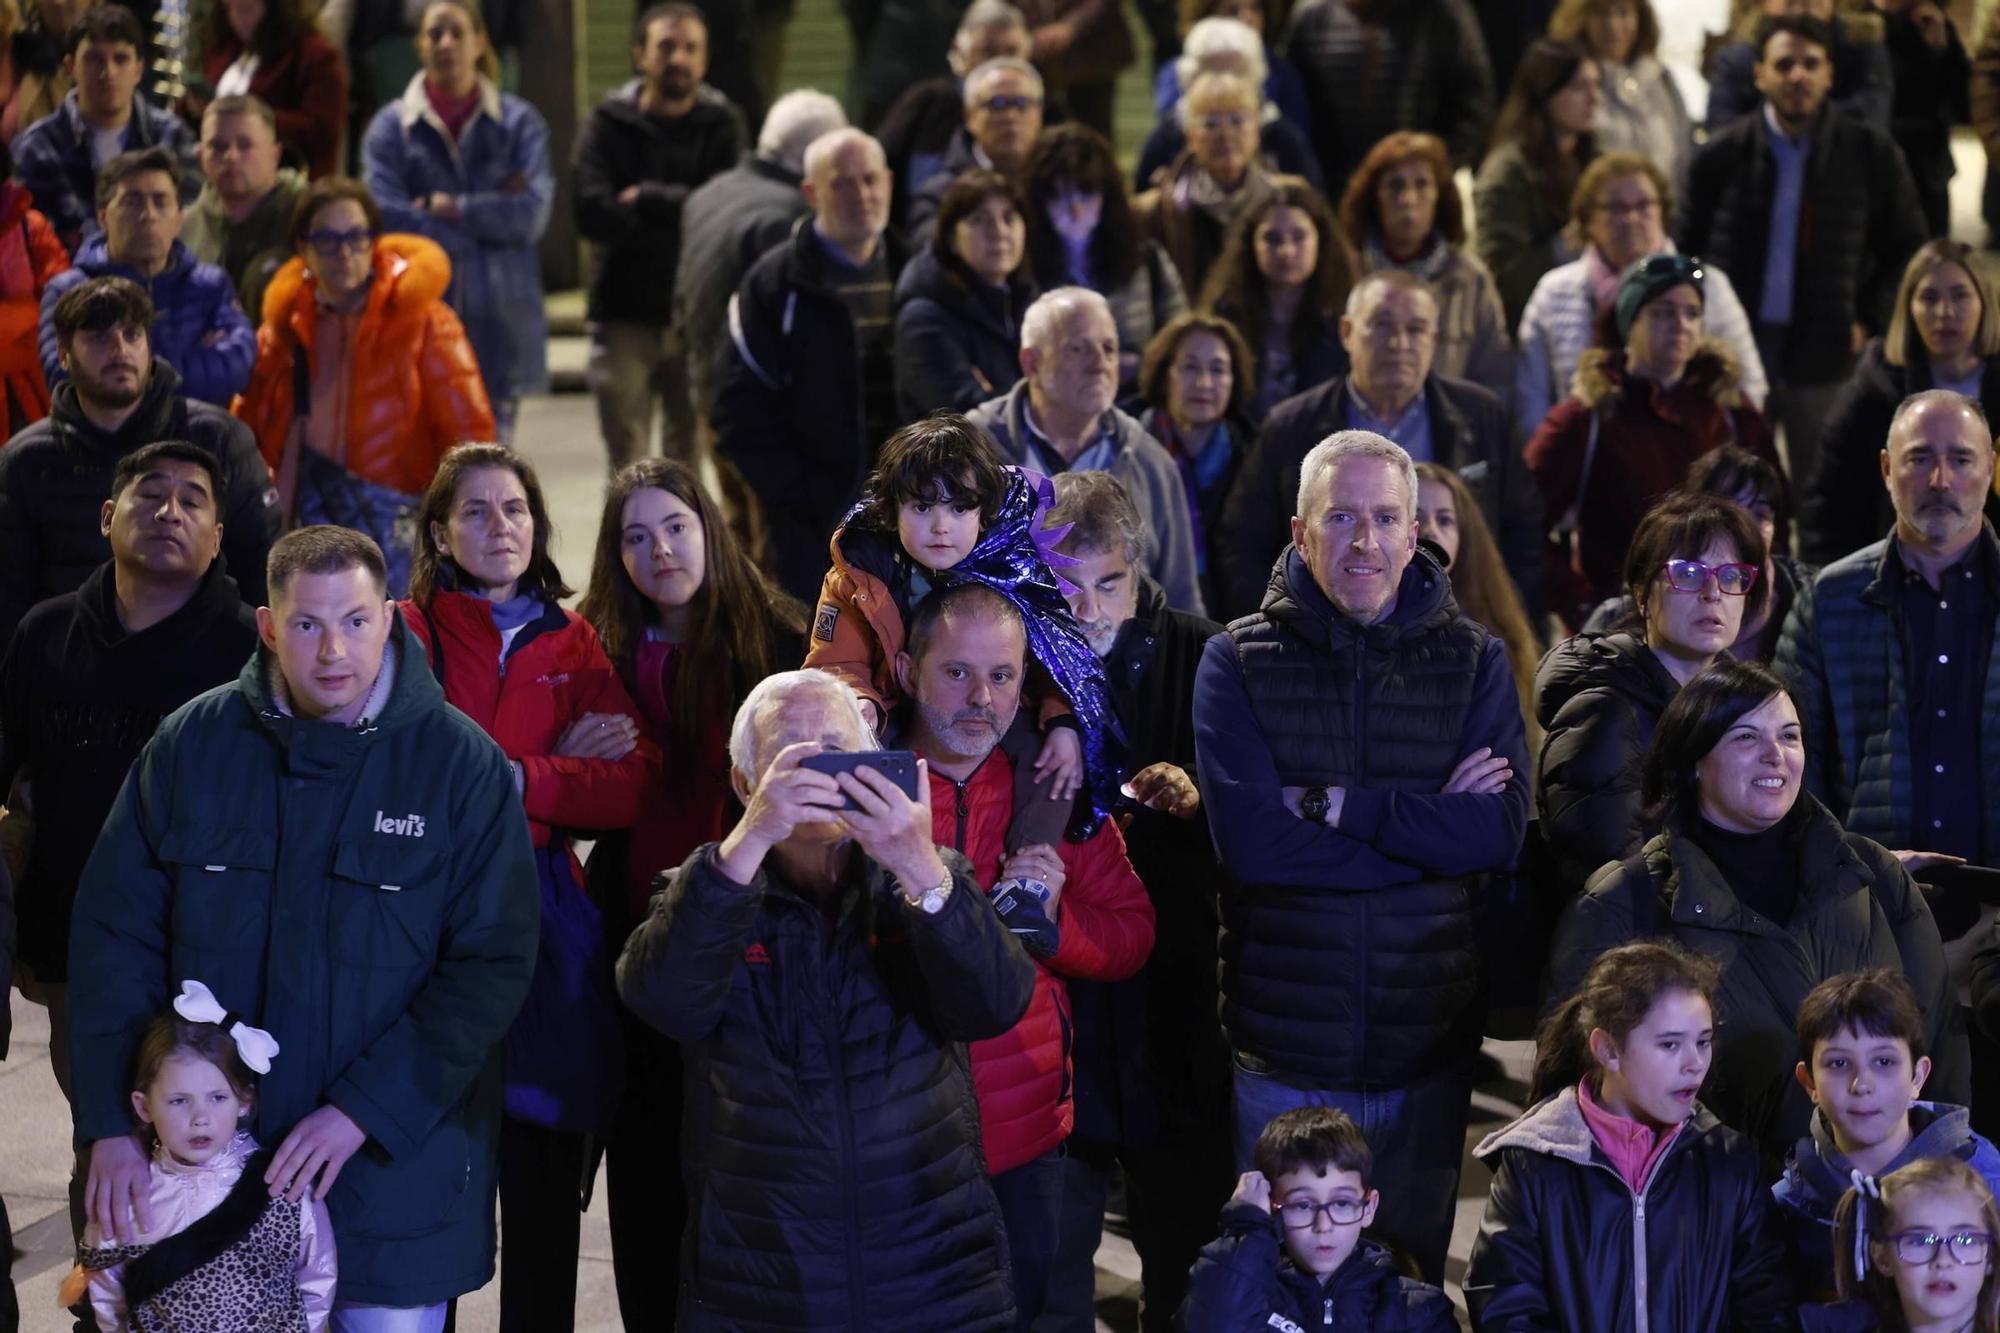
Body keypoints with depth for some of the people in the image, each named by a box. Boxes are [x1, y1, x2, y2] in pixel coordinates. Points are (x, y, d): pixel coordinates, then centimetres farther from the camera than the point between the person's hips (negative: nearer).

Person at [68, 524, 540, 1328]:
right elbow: (116, 936, 1)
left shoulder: (463, 765, -7)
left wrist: (363, 1110, -18)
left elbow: (492, 966, -10)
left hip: (393, 1168, -2)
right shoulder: (192, 744, 0)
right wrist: (110, 1124, -8)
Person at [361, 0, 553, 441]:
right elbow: (385, 216, -9)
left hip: (497, 323, 1)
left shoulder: (519, 123, 7)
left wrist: (444, 206, -6)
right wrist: (489, 215, -7)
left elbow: (532, 213, -6)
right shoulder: (391, 125, 5)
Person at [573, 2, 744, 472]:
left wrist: (647, 199, -10)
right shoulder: (609, 123, 3)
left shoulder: (721, 124, 6)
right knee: (628, 465, 0)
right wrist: (681, 215, -12)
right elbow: (593, 212, -14)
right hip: (624, 315, 0)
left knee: (687, 458, 4)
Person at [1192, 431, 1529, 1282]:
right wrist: (1431, 823, -13)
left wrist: (1335, 805, -16)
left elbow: (1500, 831, -10)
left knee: (1413, 1276, 12)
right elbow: (1250, 839, -15)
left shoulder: (1474, 662, 4)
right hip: (1286, 1051, -1)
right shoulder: (1239, 662, -1)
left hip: (1426, 1047, 1)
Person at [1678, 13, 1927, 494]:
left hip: (1826, 353, -1)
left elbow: (1907, 249, 10)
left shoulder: (1871, 155, 1)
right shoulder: (1721, 156, 2)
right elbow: (1687, 252, 9)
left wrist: (1871, 321, -1)